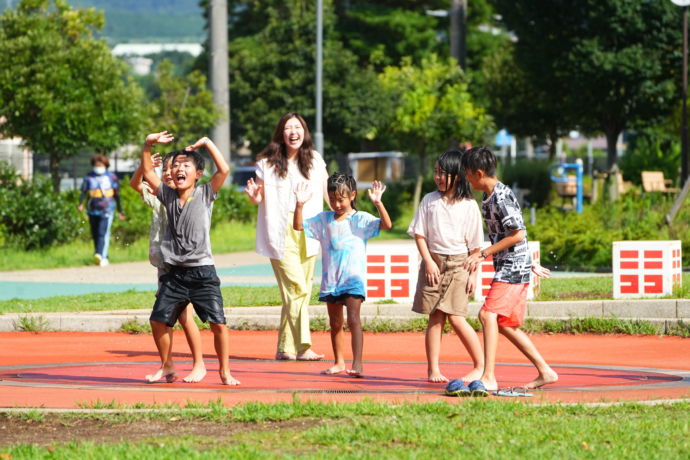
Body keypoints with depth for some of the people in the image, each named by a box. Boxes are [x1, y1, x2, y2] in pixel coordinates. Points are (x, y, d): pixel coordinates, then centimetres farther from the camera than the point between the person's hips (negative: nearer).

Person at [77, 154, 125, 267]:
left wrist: (120, 211, 13)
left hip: (106, 210, -3)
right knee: (95, 234, 7)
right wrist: (81, 203, -19)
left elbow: (116, 195, 10)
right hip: (93, 210, 3)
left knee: (103, 233, -17)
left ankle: (100, 255, -26)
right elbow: (84, 192, 0)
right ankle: (104, 257, 20)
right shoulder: (89, 177, 7)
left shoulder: (111, 177, 4)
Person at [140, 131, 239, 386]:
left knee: (218, 322, -9)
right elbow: (148, 173, 9)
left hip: (202, 272, -3)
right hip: (174, 274, 3)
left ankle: (225, 371, 4)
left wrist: (207, 143, -8)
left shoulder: (205, 194, 0)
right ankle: (167, 367, 18)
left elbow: (224, 170, -12)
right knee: (158, 320, 0)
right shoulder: (168, 195, 9)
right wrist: (148, 145, -1)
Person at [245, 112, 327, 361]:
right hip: (282, 235, -4)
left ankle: (285, 348, 12)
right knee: (297, 288, -15)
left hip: (307, 233, 4)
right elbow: (260, 198, 5)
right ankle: (303, 347, -17)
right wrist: (254, 196, -17)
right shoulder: (268, 163, -1)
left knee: (298, 292, 5)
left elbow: (326, 193, 12)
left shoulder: (315, 161, 8)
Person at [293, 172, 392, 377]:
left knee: (353, 319, -17)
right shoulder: (323, 220, 8)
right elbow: (298, 226, 7)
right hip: (330, 280, 5)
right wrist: (300, 205, -8)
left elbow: (386, 224, -16)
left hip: (353, 278, -5)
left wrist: (378, 203, -30)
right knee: (335, 323, 14)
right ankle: (339, 363, 26)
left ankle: (357, 364, -21)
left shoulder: (360, 219, -4)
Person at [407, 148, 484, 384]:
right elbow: (419, 234, 5)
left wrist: (473, 273, -2)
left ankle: (481, 366, 0)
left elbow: (475, 245, 2)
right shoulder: (429, 201, 6)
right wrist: (429, 261, -6)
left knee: (455, 318, -10)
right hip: (433, 262, 2)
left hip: (458, 264, -2)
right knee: (435, 317, -1)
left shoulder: (469, 205, 1)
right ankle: (433, 369, 2)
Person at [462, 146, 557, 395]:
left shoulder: (502, 197, -17)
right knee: (505, 324, 14)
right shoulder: (489, 198, 13)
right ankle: (545, 372, 22)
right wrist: (531, 264, 27)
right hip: (508, 267, 10)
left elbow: (517, 235, -21)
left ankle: (489, 378, -26)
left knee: (488, 314, -20)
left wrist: (482, 254, -19)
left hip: (512, 267, -10)